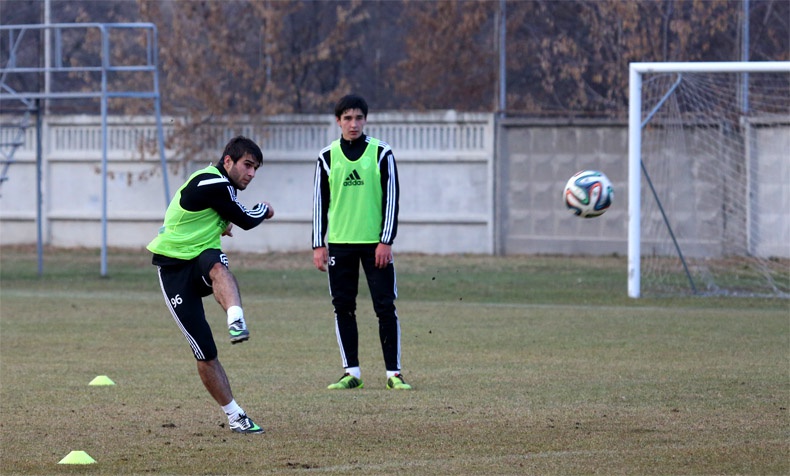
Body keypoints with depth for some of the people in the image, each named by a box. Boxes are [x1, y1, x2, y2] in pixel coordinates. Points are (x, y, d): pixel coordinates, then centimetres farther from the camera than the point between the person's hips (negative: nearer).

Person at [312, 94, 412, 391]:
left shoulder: (381, 153, 0)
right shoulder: (327, 157, 5)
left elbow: (391, 199, -1)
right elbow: (319, 203, 8)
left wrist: (386, 242, -8)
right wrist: (319, 245, 3)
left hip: (375, 243, -2)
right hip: (339, 243, 2)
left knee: (385, 307, -5)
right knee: (343, 308, 3)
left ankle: (394, 372, 0)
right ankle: (351, 372, 9)